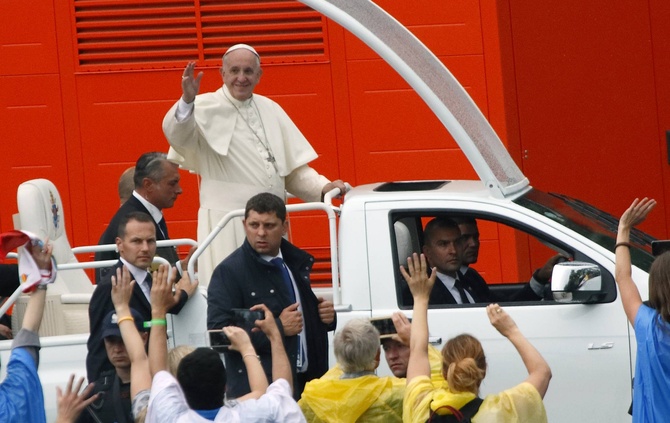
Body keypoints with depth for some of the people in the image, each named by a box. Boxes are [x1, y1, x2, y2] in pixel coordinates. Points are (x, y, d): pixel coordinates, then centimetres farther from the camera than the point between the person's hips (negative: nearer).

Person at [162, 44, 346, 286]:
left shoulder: (270, 110, 14)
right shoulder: (207, 108, -2)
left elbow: (294, 168, 18)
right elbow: (177, 134, -23)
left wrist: (322, 188, 2)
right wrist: (187, 101, -41)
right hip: (227, 228, -5)